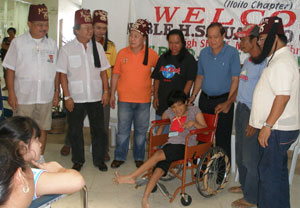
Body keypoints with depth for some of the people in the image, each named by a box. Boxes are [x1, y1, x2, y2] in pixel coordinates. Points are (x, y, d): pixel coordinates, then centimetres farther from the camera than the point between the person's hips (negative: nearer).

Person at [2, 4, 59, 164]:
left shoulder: (51, 44, 8)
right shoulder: (18, 43, -2)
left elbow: (56, 71, 10)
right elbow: (10, 70, -3)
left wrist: (56, 92, 7)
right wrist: (11, 94, -8)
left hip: (45, 97, 3)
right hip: (23, 97, -3)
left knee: (42, 129, 11)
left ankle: (40, 158, 27)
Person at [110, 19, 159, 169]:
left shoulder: (151, 54, -2)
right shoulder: (122, 53, 0)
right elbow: (116, 74, 6)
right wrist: (112, 94, 5)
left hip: (144, 100, 0)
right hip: (124, 99, 0)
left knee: (141, 131, 10)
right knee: (123, 129, 6)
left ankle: (139, 158, 25)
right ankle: (120, 157, 21)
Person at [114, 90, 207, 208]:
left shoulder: (194, 111, 6)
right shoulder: (169, 112, 16)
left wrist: (193, 123, -14)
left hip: (186, 146, -4)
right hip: (171, 144, 4)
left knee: (159, 154, -29)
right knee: (161, 167, -26)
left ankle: (131, 177, -24)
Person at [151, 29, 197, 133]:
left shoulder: (189, 59, -3)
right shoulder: (163, 58, 13)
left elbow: (189, 81, -8)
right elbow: (157, 79, 15)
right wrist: (155, 96, 6)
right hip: (161, 103, 5)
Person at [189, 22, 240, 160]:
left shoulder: (232, 53, -8)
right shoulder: (204, 53, 7)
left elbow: (235, 80, -10)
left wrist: (229, 102, -16)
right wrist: (193, 96, 8)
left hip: (223, 100, -5)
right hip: (205, 99, 5)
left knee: (222, 138, 0)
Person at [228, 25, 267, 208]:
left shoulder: (264, 63, -18)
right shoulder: (248, 61, 12)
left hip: (254, 113, -9)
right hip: (241, 109, 9)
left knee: (251, 157, 1)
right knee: (240, 152, 20)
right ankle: (245, 185, 39)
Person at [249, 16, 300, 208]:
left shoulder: (282, 63, -19)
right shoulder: (280, 58, 15)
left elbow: (283, 97, -26)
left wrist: (267, 126, -23)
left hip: (277, 130, -11)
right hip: (279, 128, 11)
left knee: (269, 173, -2)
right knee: (279, 171, 20)